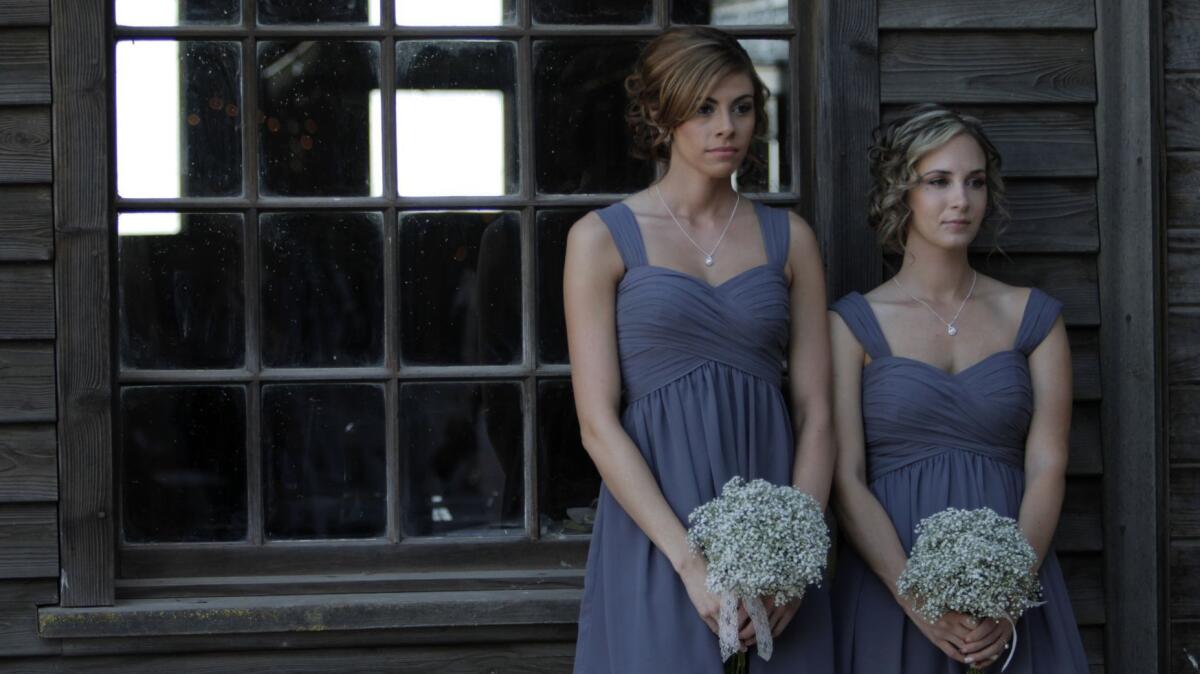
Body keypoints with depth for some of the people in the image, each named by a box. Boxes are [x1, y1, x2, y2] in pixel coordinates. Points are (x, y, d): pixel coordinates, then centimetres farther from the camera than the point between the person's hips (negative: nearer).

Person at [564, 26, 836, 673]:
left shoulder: (788, 237, 9)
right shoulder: (601, 238, 0)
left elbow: (816, 411, 5)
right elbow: (598, 422, -6)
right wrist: (691, 561, -16)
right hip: (654, 541, -3)